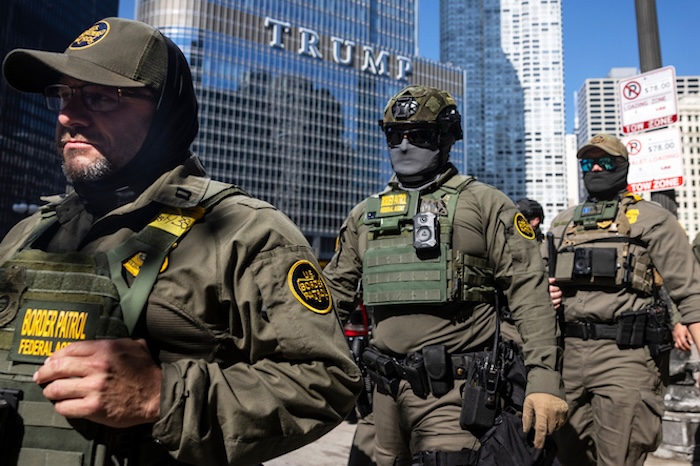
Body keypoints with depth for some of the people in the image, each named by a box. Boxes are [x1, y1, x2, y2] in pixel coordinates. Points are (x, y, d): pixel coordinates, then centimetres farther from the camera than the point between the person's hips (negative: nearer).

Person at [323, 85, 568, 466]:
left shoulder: (483, 204, -1)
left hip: (451, 390, -4)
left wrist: (544, 377, -14)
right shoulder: (366, 214, 12)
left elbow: (529, 292, -6)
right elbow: (334, 291, 16)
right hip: (386, 390, 5)